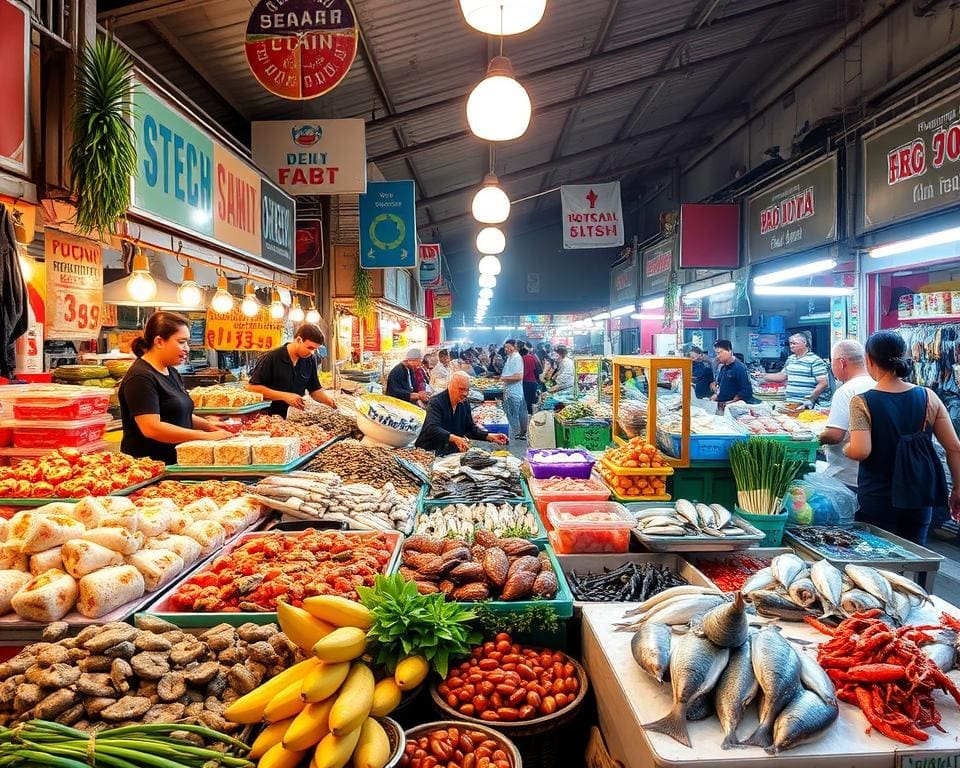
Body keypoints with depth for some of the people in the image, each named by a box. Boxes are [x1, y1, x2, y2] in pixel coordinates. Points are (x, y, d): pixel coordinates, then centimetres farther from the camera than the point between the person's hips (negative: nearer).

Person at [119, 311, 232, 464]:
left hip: (175, 462, 8)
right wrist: (205, 436, -23)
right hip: (149, 467, -8)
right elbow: (151, 428, -25)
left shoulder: (171, 372, 12)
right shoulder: (141, 377, -16)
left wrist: (207, 425, 4)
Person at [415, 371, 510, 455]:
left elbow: (471, 428, 13)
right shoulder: (436, 402, -15)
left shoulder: (465, 403, 8)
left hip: (452, 452, 8)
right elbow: (433, 428, -29)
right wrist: (454, 438, -45)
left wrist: (490, 436, -4)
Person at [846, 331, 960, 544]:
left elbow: (860, 451, -24)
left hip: (877, 497, -4)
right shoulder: (928, 397, -2)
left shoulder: (862, 402, -13)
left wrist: (846, 448, -3)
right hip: (920, 496, 4)